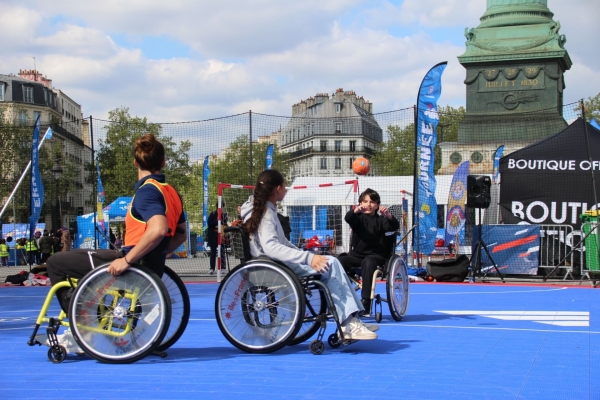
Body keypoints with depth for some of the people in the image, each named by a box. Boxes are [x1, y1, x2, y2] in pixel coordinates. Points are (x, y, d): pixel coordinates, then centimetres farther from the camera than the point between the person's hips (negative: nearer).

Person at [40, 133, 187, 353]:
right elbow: (180, 233, 22)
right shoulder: (171, 192, 11)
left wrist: (127, 260, -26)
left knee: (57, 262, 2)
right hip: (151, 269, 10)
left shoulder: (147, 190, -15)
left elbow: (158, 229, -31)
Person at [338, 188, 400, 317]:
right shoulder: (358, 218, 13)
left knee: (368, 262, -38)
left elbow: (395, 227, -8)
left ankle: (366, 301, -38)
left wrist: (389, 216, -30)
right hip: (357, 255, 2)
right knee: (339, 261, -27)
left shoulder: (380, 220, 10)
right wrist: (356, 211, -34)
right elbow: (348, 218, -10)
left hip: (376, 256, -2)